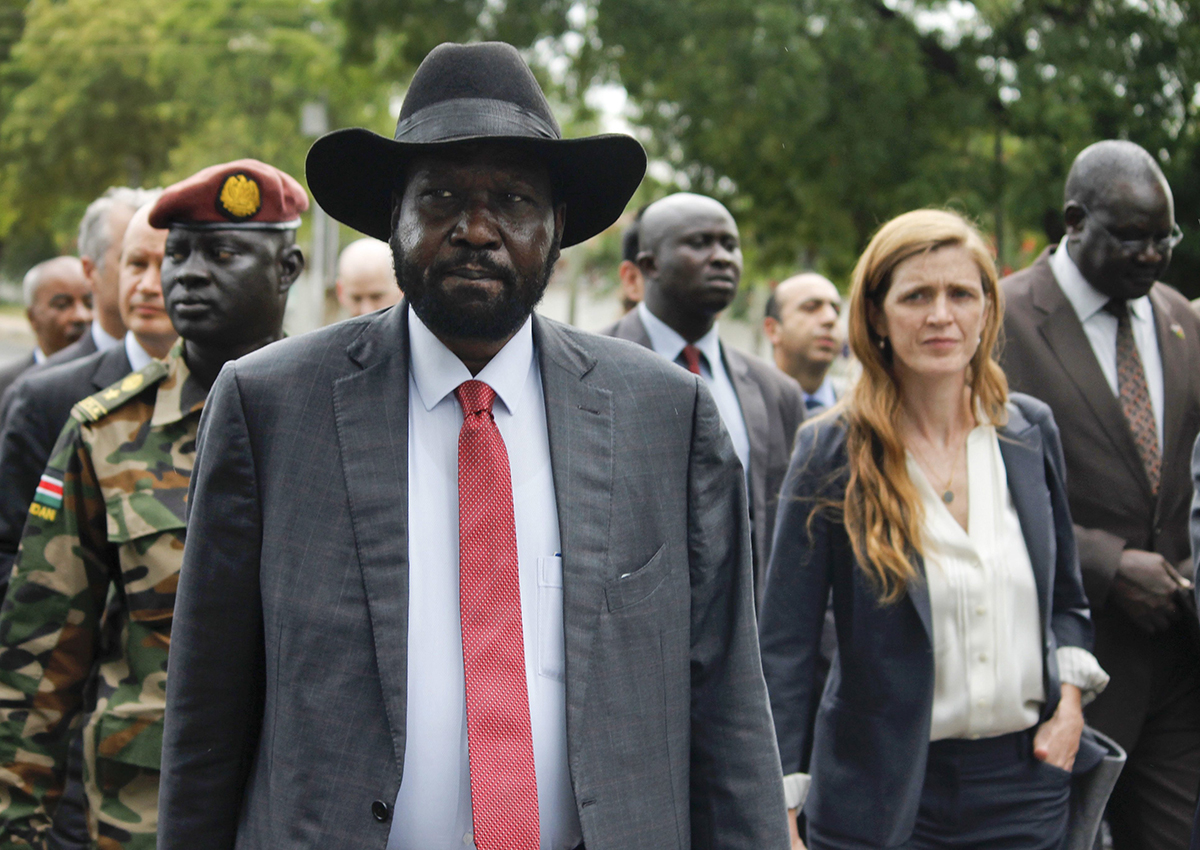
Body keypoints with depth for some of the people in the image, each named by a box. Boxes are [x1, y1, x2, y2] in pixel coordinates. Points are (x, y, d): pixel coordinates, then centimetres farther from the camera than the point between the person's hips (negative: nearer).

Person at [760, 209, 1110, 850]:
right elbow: (785, 642, -8)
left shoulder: (1030, 432, 3)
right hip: (884, 797, -3)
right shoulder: (831, 454, -8)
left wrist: (1069, 699, -1)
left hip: (1028, 782, 3)